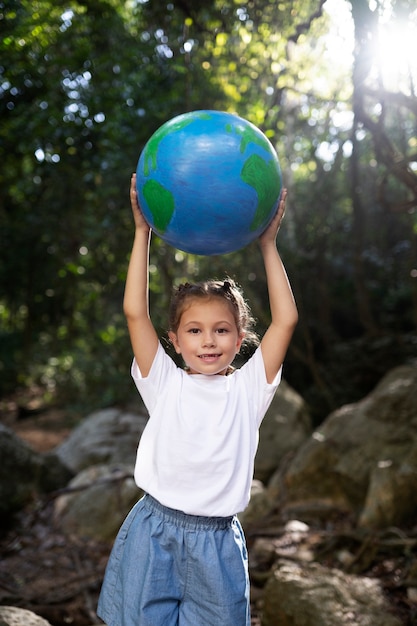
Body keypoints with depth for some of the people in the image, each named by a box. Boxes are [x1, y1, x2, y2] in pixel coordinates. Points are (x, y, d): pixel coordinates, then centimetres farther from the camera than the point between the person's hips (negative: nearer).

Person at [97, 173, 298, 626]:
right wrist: (142, 232, -7)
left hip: (216, 541, 0)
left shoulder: (246, 389, 1)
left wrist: (268, 244, -4)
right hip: (154, 532, 0)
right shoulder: (165, 384, 0)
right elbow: (134, 311, -7)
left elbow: (285, 320, -6)